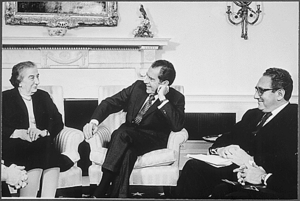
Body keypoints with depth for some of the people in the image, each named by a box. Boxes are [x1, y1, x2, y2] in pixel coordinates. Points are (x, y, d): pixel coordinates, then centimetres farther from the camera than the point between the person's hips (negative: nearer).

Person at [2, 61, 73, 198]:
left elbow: (58, 122, 10)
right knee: (35, 161, -33)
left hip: (42, 146, 3)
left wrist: (42, 132, -10)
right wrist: (19, 133, -17)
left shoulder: (43, 96, 19)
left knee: (53, 160, -29)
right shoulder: (5, 98, 8)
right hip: (14, 147, -3)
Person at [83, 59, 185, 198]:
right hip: (129, 139, 3)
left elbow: (177, 126, -20)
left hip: (153, 140, -3)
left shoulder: (176, 98, -2)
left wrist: (162, 98, -20)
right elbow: (111, 102, 6)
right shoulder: (138, 86, 8)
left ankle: (100, 192, -32)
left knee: (122, 133, -33)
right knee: (127, 152, -34)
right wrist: (94, 121, -12)